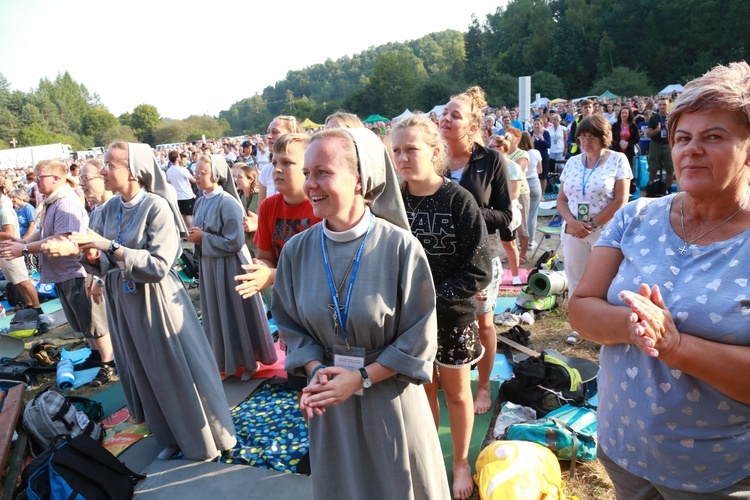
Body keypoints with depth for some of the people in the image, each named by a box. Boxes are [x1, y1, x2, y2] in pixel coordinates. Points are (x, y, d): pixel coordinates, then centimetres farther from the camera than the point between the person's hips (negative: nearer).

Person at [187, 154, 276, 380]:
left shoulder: (228, 203, -19)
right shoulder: (201, 202, 5)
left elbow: (234, 242, -23)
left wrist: (203, 238, -16)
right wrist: (195, 236, -6)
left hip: (230, 267, -8)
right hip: (209, 266, 8)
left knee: (236, 315, 5)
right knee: (217, 315, 18)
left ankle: (247, 361, 23)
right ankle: (225, 358, 35)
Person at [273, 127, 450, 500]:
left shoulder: (400, 246, -18)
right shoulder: (297, 251, -7)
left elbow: (419, 337, -13)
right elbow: (291, 323, 4)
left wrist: (362, 377, -16)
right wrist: (316, 370, -12)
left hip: (389, 396, -3)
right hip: (330, 400, 3)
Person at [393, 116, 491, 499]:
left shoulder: (459, 201, -14)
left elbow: (478, 271, -16)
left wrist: (432, 294, -21)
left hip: (452, 314, -2)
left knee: (456, 393, 17)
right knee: (422, 389, 19)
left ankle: (461, 463, 40)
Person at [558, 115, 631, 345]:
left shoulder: (617, 160, -2)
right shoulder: (572, 162, 10)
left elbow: (620, 200, -9)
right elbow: (561, 199, 8)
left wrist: (591, 224, -13)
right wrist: (572, 222, -10)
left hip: (605, 231, -4)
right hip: (572, 231, 4)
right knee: (575, 279, 9)